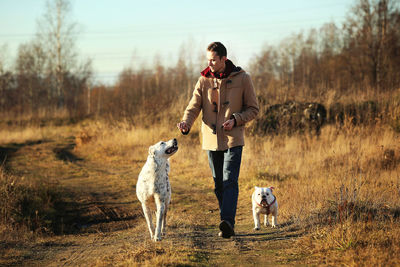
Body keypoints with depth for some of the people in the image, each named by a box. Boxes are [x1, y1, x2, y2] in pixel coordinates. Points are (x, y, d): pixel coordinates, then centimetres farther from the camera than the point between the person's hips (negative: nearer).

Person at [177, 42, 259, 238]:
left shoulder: (242, 78, -2)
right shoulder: (203, 80, 3)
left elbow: (253, 108, 3)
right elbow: (193, 107, -3)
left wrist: (236, 120, -15)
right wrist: (186, 123, -24)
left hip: (233, 139, -3)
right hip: (212, 139, 3)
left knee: (230, 182, -15)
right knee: (219, 184, 8)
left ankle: (227, 222, -24)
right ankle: (227, 225, 16)